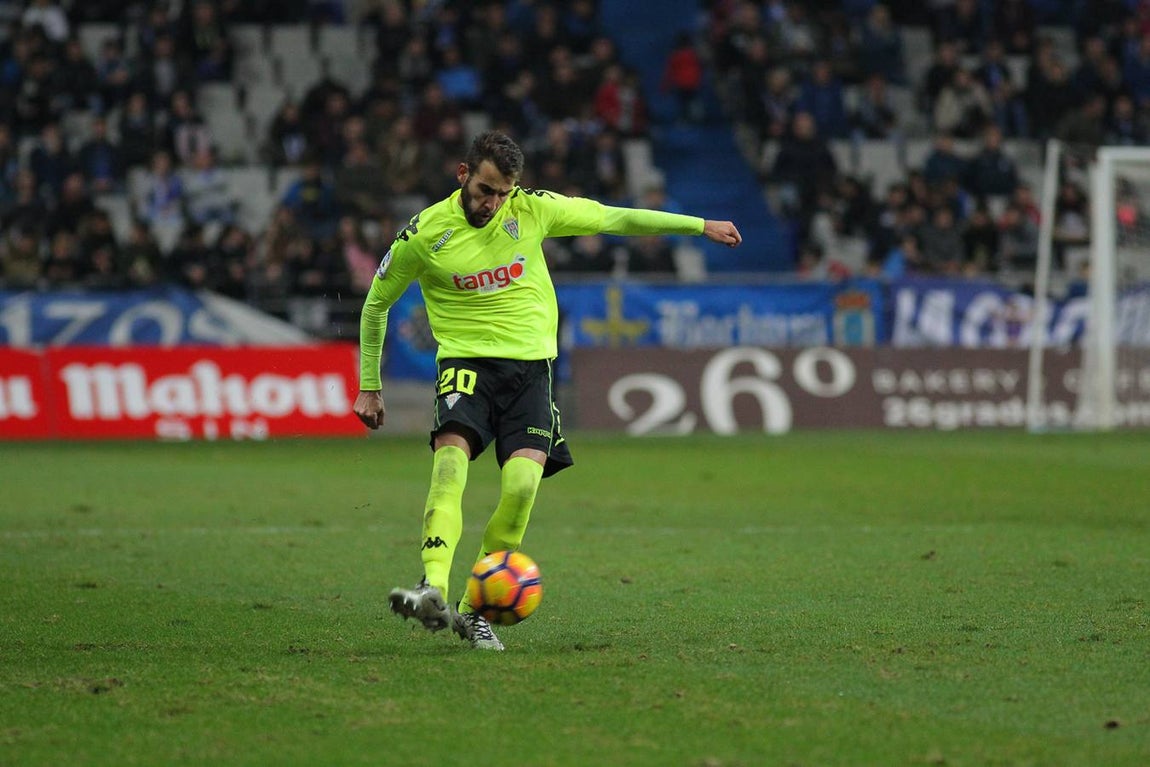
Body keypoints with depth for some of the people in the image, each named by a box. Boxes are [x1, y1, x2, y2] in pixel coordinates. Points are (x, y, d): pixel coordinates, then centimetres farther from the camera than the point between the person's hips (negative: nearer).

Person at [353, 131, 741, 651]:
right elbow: (376, 304, 12)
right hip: (466, 361, -1)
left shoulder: (532, 209, 1)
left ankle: (475, 609, -8)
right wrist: (368, 385, 14)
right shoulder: (424, 233, -2)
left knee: (522, 482, -21)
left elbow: (615, 219, 12)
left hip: (530, 365, 1)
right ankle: (434, 590, -44)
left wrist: (700, 226, 14)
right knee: (450, 456, -30)